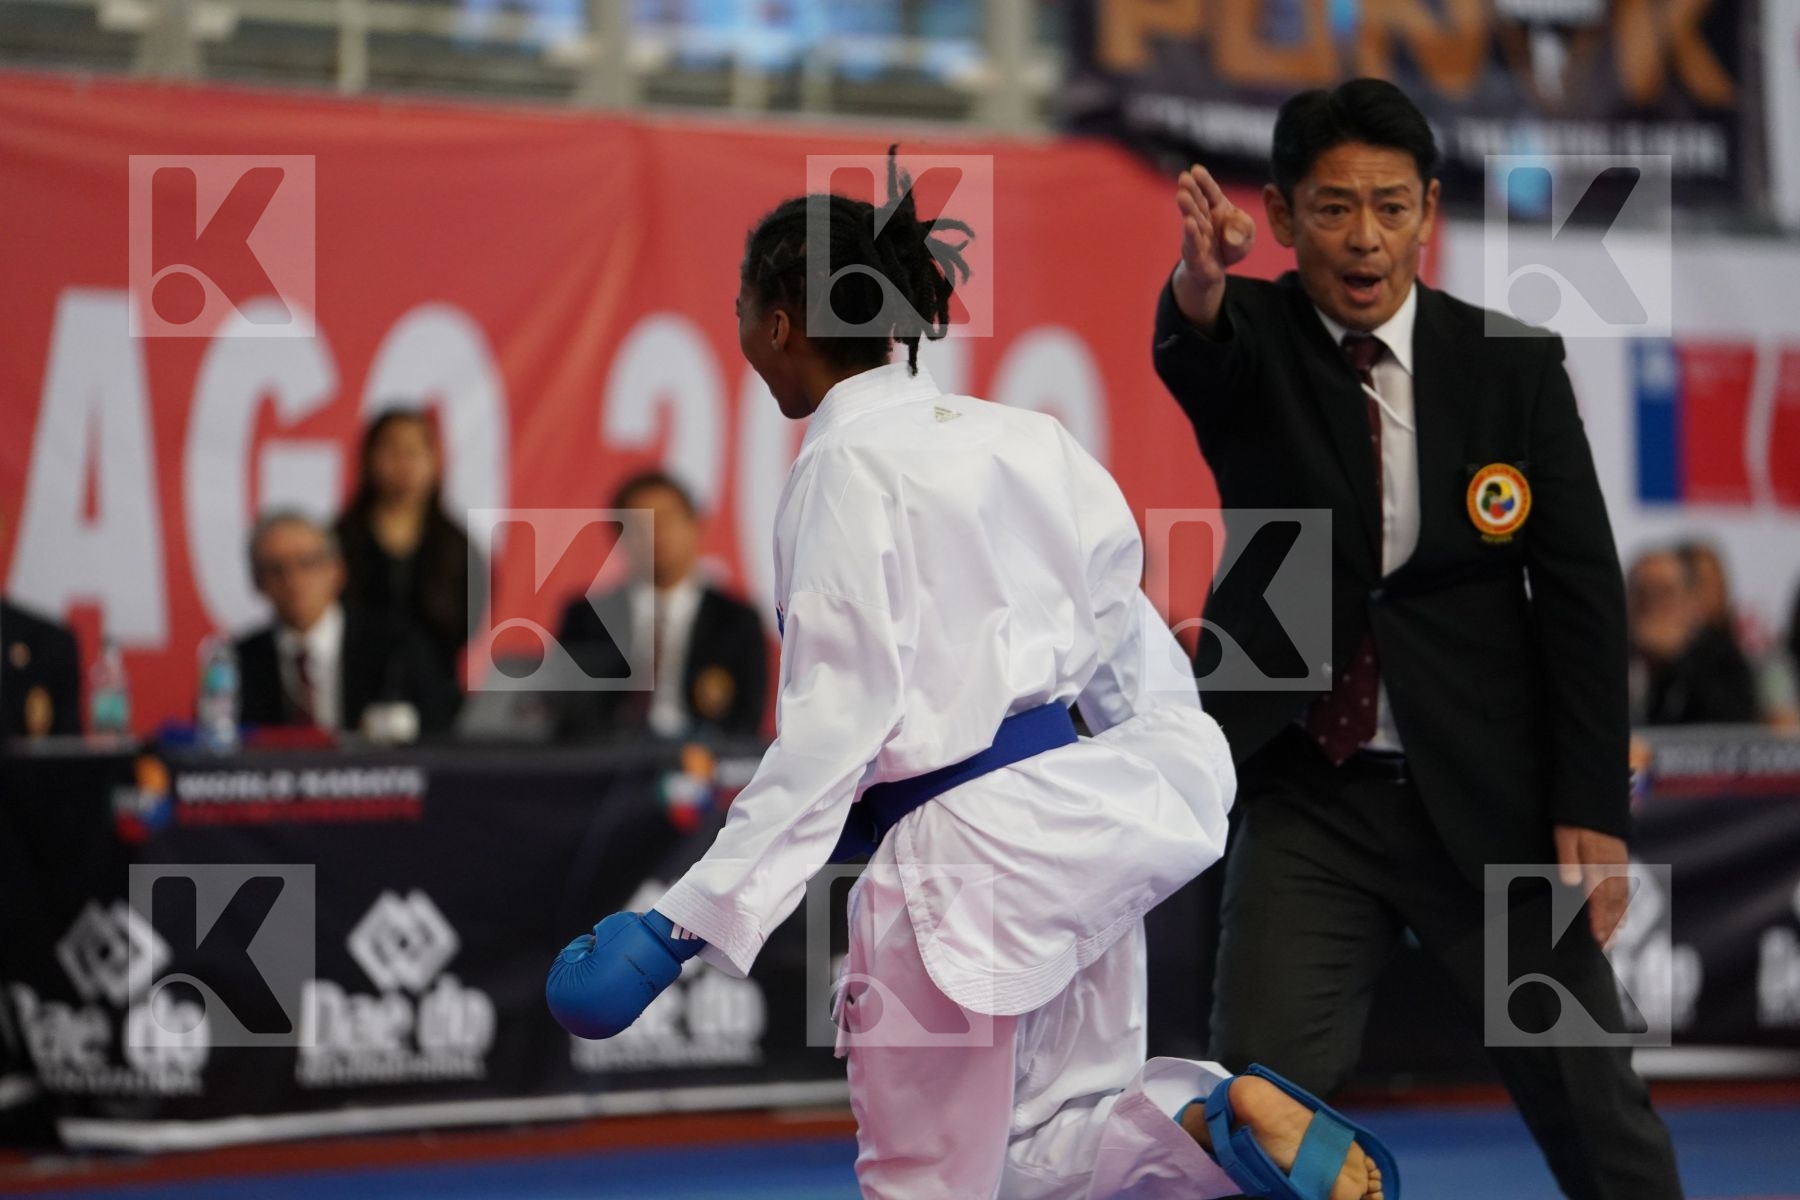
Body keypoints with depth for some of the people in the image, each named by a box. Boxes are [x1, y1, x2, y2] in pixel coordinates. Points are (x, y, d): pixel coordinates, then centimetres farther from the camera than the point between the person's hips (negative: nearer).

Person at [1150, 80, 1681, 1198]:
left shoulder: (1516, 366, -2)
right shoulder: (1249, 341, -3)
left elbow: (1581, 592, -2)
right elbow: (1194, 350, -28)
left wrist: (1593, 811, -7)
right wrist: (1199, 286, -53)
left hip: (1489, 800, 0)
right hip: (1309, 801, 0)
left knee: (1591, 1099, 5)